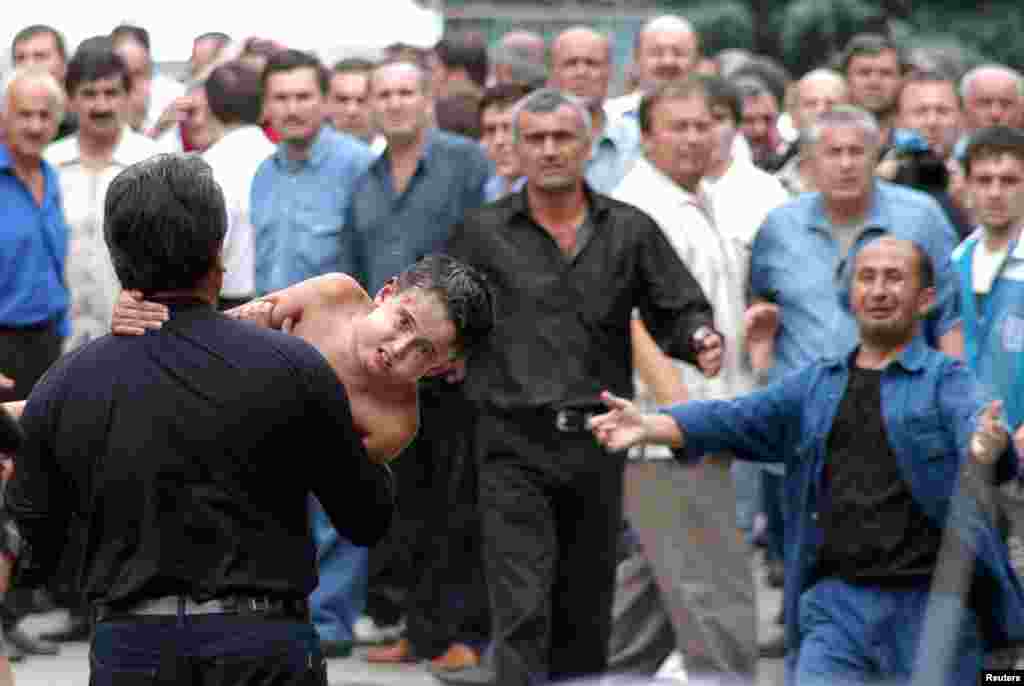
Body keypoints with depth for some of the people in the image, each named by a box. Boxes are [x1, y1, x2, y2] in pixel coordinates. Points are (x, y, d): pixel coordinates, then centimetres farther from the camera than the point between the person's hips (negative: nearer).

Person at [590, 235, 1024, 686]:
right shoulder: (817, 384, 14)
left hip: (930, 604, -3)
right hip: (837, 600, 3)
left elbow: (973, 421, -19)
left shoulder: (945, 379, 1)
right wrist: (650, 426, -9)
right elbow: (736, 419, 7)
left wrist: (986, 446, -44)